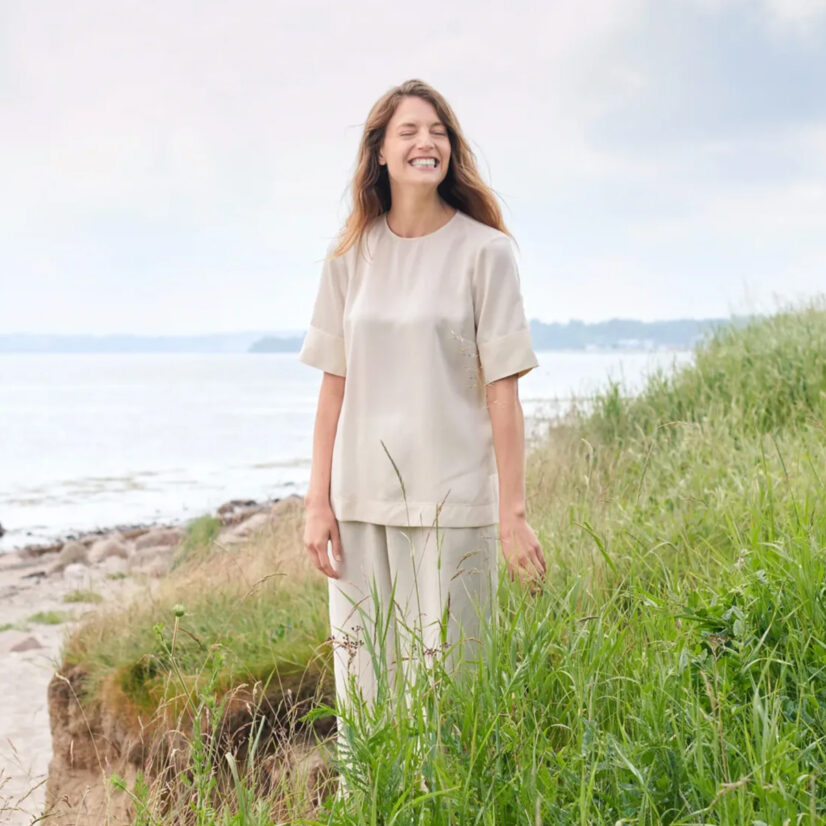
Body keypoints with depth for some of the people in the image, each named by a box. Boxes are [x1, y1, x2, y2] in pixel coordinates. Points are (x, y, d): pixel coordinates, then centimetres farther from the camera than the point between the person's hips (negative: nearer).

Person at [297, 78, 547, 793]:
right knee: (361, 687, 8)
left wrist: (513, 513, -8)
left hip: (452, 500, -3)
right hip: (362, 501, 3)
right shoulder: (351, 257, 8)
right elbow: (334, 387, 9)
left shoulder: (484, 251, -2)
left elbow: (502, 390, -5)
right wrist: (318, 502, 4)